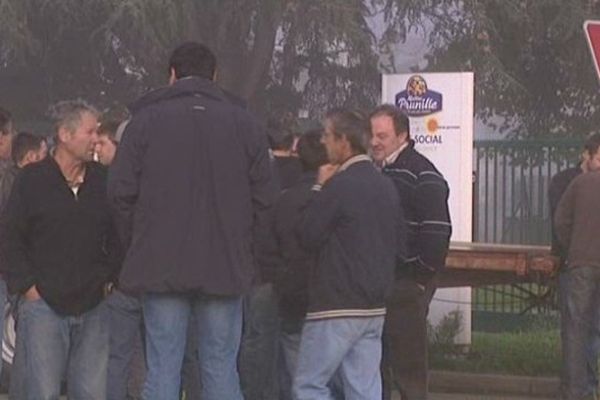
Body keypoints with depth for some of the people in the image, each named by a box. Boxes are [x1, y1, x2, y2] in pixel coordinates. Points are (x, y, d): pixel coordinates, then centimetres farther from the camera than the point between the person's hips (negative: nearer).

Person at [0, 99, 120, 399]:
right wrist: (28, 286, -5)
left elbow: (117, 236, 18)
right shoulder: (31, 179, 1)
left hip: (93, 306, 3)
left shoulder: (102, 180, 10)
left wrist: (109, 278, 7)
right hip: (44, 305, -3)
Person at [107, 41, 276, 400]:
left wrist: (137, 243, 11)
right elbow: (264, 198, 4)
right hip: (226, 267, 1)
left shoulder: (146, 119, 1)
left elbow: (122, 191, -1)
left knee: (163, 370, 1)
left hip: (160, 265, -1)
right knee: (221, 368, 5)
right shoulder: (244, 123, 5)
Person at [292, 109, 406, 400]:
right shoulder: (386, 186, 11)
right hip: (374, 309, 8)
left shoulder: (339, 185, -14)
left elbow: (307, 237, -9)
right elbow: (399, 247, 16)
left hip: (335, 309, -8)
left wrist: (318, 188, -1)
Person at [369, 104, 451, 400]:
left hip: (407, 285, -9)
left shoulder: (422, 175, -11)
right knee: (376, 367, 13)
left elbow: (437, 232, -17)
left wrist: (422, 278, -16)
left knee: (408, 366, -6)